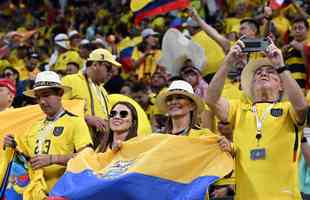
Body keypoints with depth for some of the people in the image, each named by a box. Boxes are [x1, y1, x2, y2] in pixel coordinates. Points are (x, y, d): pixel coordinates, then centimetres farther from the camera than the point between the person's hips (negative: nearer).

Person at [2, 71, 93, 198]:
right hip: (35, 192, 5)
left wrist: (53, 159, -17)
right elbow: (27, 157, 22)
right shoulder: (35, 127, 17)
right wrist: (15, 147, 3)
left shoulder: (75, 122, -1)